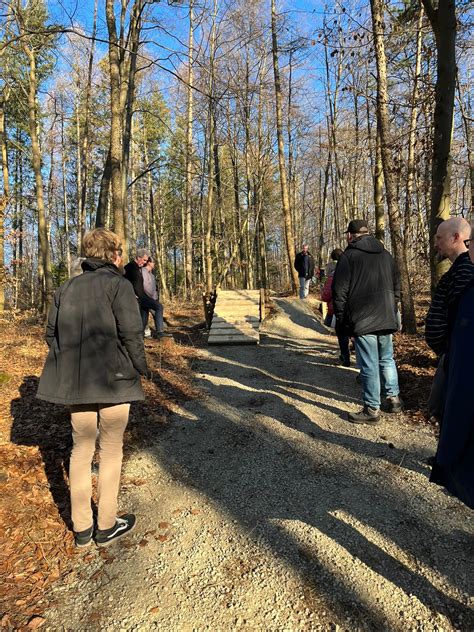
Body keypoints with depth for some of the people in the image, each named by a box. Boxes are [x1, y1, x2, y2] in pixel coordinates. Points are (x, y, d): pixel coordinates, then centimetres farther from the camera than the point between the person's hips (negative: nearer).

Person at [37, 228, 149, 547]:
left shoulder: (67, 287, 8)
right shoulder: (118, 284, -10)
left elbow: (52, 332, 8)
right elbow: (131, 333, -17)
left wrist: (69, 365, 15)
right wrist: (140, 367, -4)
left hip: (75, 382, 6)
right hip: (113, 380, -5)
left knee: (81, 449, 16)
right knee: (111, 450, 9)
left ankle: (81, 528, 27)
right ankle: (107, 526, 22)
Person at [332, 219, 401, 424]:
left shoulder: (348, 256, -7)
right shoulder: (386, 255, 12)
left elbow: (340, 291, -9)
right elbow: (397, 286, 17)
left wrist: (342, 318, 0)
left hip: (361, 320, -6)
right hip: (386, 319, 6)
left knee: (369, 365, -1)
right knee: (387, 359, 19)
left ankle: (372, 409, 7)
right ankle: (393, 398, 28)